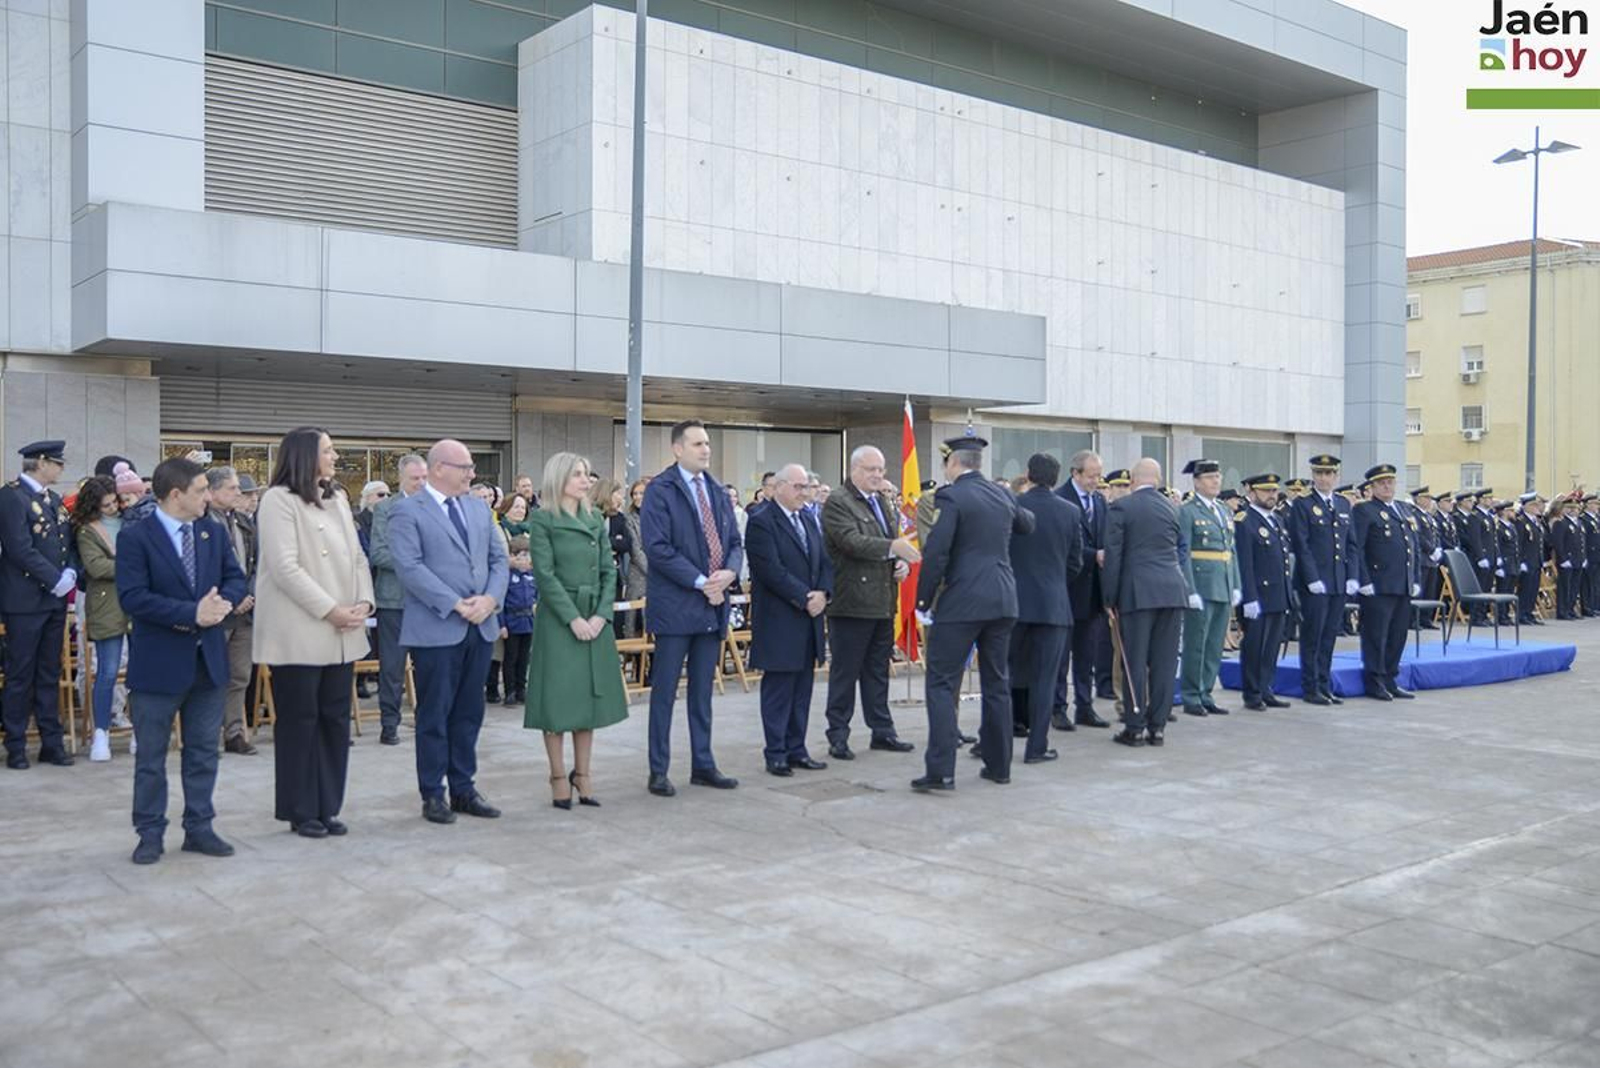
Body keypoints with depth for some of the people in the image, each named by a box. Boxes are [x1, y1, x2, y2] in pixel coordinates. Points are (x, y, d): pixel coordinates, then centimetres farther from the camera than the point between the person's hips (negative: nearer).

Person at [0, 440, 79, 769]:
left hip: (56, 598, 7)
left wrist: (70, 573, -4)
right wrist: (55, 580, -14)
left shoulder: (53, 499, 13)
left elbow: (68, 542, 14)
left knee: (50, 674, 10)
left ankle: (52, 743, 16)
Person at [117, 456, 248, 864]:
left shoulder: (214, 532, 7)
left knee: (204, 751, 11)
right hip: (158, 663, -5)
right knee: (151, 755, 6)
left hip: (208, 658, 5)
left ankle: (199, 827, 21)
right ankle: (150, 833, 17)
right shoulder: (135, 537, -10)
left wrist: (222, 603, -14)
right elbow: (133, 597, -18)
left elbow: (235, 578, 9)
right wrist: (191, 614, -22)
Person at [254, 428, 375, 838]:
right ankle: (301, 812, 13)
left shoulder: (336, 500, 15)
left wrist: (364, 602, -2)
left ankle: (327, 807, 18)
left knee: (335, 720, 9)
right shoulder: (278, 500, -7)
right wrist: (330, 610, -16)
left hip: (341, 635, 7)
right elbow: (285, 567, -15)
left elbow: (357, 557, 15)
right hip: (298, 635, -7)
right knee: (299, 722, 3)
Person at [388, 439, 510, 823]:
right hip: (436, 629, -6)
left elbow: (499, 558, 11)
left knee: (469, 712, 11)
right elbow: (410, 567, -15)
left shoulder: (479, 508, 14)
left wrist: (491, 598, -7)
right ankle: (432, 795, 13)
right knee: (434, 715, 3)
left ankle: (463, 789, 21)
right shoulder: (407, 512, -5)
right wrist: (456, 604, -18)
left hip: (481, 628, 6)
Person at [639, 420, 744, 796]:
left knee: (702, 691, 13)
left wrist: (729, 572, -7)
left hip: (713, 604, 6)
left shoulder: (717, 492, 14)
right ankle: (658, 771, 8)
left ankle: (703, 765, 21)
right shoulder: (659, 491, -7)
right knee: (665, 691, 1)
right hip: (674, 606, -6)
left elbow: (735, 542, 14)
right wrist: (700, 581, -17)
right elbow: (657, 548, -15)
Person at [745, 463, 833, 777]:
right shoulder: (761, 523, -10)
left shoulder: (809, 521, 16)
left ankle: (796, 750, 18)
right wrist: (804, 597, -16)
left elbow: (825, 562, 12)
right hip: (779, 622, -7)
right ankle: (776, 754, 6)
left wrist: (823, 593, -6)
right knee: (778, 690, -1)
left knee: (802, 690, 11)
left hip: (809, 618, 7)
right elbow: (772, 570, -18)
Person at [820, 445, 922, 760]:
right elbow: (852, 541, -22)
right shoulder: (837, 504, -9)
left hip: (882, 602, 8)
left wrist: (902, 563, 2)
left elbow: (894, 543, 23)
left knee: (878, 670, 15)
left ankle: (882, 731, 23)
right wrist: (893, 547, -30)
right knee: (844, 672, 0)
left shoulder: (883, 502, 17)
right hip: (851, 602, -8)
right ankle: (838, 736, 7)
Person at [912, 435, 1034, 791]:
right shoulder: (1002, 495, 10)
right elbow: (1027, 525, 31)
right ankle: (999, 765, 19)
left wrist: (923, 602, -7)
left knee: (942, 684, -2)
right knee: (997, 684, 14)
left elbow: (936, 553, -15)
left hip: (961, 603, -6)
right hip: (1003, 601, 7)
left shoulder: (951, 496, -10)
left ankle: (940, 770, -7)